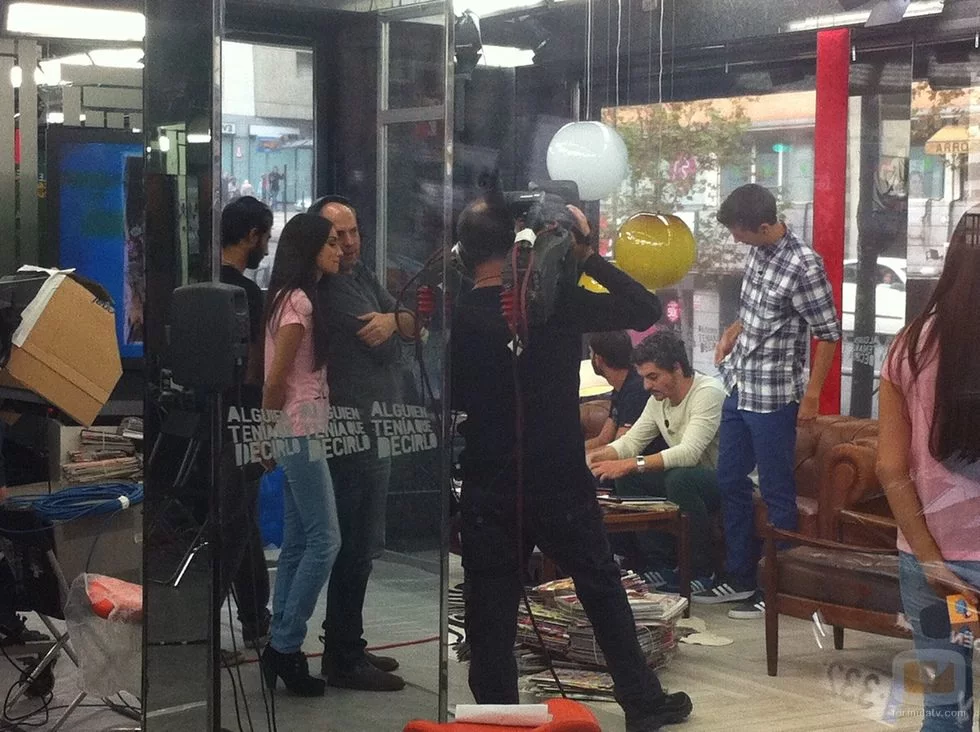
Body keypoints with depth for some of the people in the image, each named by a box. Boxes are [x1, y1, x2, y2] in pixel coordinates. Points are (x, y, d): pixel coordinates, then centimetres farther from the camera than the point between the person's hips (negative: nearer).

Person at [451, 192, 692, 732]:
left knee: (491, 615, 8)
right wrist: (588, 256, -2)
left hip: (487, 493, 1)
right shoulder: (556, 302, -10)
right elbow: (645, 310, -4)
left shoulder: (454, 319, -5)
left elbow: (449, 402, 6)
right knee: (604, 592, 17)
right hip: (561, 485, 0)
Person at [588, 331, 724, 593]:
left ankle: (701, 573, -21)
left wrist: (629, 464, -37)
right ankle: (660, 566, -2)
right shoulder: (658, 400, 5)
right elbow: (630, 442, 5)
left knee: (680, 479, -35)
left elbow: (689, 453, -33)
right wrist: (593, 457, -16)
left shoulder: (709, 393, -22)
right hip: (687, 480, 8)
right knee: (627, 479, -7)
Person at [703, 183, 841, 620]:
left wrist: (811, 394, -15)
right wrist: (733, 332, 7)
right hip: (739, 388, 9)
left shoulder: (803, 267, -20)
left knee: (776, 493, 2)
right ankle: (740, 579, 28)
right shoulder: (758, 252, 4)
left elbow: (828, 333, -16)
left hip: (773, 396, -9)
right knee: (730, 483, 16)